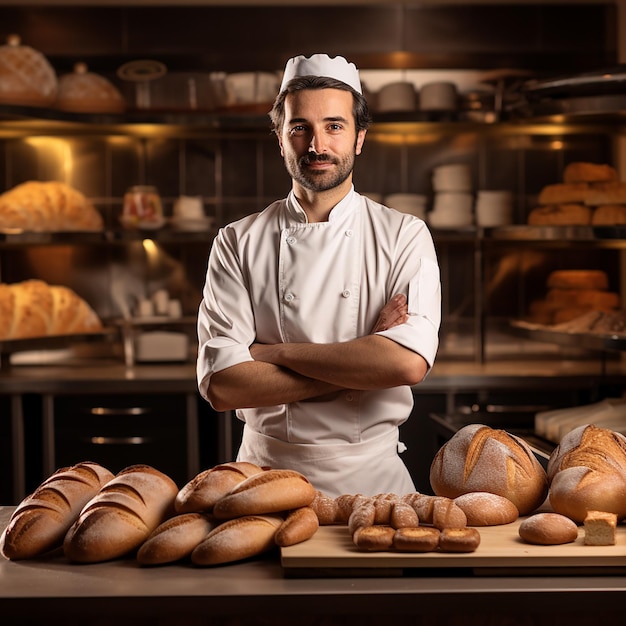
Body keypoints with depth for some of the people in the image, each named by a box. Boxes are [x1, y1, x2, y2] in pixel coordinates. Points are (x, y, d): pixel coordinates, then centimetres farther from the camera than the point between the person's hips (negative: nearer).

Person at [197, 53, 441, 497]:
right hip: (267, 472, 0)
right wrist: (360, 362, -12)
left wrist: (273, 352, -11)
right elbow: (221, 385, -9)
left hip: (371, 475, 0)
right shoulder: (238, 244, 2)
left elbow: (409, 362, -14)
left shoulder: (404, 236, 1)